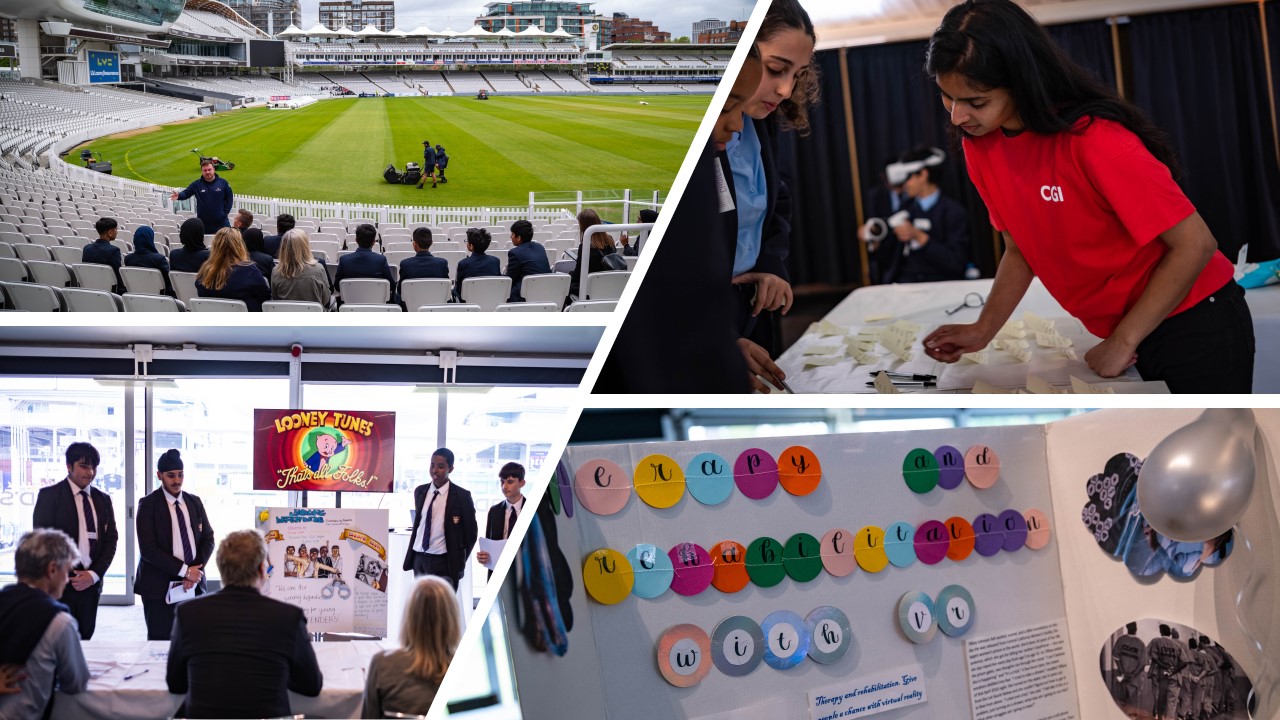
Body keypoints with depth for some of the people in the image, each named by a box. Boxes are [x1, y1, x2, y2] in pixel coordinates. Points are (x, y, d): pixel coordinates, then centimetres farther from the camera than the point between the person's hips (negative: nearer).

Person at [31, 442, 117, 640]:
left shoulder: (103, 499, 13)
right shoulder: (49, 495, -1)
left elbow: (111, 540, 10)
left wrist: (94, 574, -3)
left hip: (91, 582, 4)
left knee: (84, 638, 4)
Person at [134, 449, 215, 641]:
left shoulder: (195, 502, 11)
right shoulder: (148, 505, -4)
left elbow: (208, 539, 10)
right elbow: (148, 549, -12)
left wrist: (195, 573, -6)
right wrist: (184, 570, -14)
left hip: (194, 586, 4)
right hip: (160, 587, -4)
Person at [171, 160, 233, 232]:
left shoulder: (222, 183, 0)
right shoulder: (196, 184, 1)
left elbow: (229, 198, 6)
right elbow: (185, 193, -6)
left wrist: (226, 212, -2)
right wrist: (178, 195, -28)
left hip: (221, 222, -1)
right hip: (203, 224, 1)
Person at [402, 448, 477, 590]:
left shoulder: (461, 496, -7)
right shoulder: (420, 491, 8)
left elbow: (470, 533, 0)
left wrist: (458, 562, 0)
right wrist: (412, 555, 15)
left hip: (443, 563, -5)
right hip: (419, 560, 5)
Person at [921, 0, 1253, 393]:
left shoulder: (1094, 139, -27)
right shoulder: (979, 144, -6)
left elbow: (1195, 245, -23)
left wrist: (1122, 343, -18)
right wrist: (983, 330, -6)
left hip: (1194, 328, -6)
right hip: (1121, 334, 6)